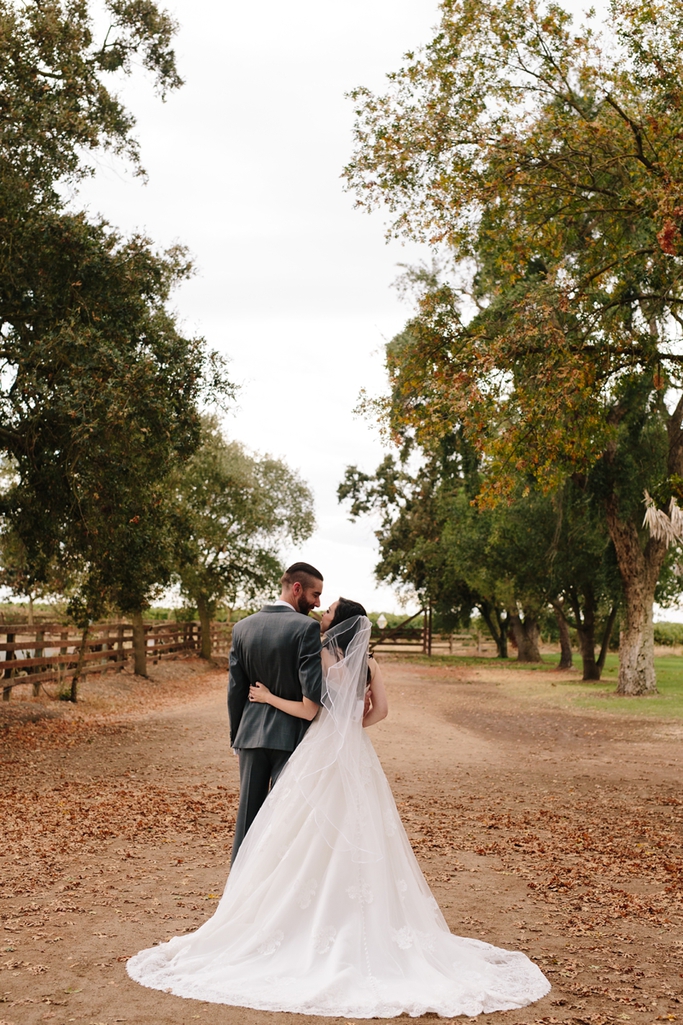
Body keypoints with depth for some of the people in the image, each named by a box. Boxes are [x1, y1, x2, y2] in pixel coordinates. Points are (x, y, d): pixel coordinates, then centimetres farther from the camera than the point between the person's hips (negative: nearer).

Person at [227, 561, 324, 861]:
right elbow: (313, 691, -20)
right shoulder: (307, 627, -13)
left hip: (251, 734, 5)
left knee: (248, 813, 14)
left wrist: (236, 738, 15)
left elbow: (235, 690, 7)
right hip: (291, 734, -5)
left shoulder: (242, 627, 4)